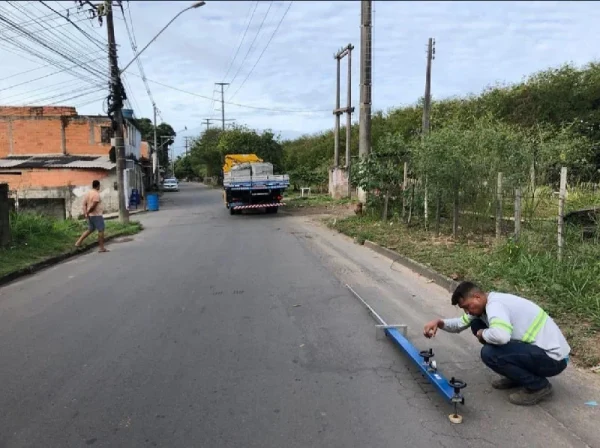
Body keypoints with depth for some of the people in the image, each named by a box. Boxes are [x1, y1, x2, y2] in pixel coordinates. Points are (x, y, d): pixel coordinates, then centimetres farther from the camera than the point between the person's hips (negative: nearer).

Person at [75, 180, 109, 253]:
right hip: (97, 215, -9)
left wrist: (85, 212, 0)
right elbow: (93, 205, -21)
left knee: (90, 230, 20)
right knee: (101, 230, -1)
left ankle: (78, 242, 15)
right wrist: (88, 212, -10)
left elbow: (84, 204, 6)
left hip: (90, 215, 9)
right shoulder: (96, 194, -16)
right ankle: (101, 248, 1)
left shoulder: (87, 193, 11)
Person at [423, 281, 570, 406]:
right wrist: (439, 322, -3)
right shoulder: (487, 303, 6)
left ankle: (538, 386, -4)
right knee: (477, 324, 6)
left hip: (553, 358, -10)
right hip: (538, 347, 10)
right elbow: (461, 324, 17)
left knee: (489, 353, -26)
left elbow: (501, 336, -44)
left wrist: (483, 334, -21)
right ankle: (515, 376, 17)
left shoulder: (494, 304, -23)